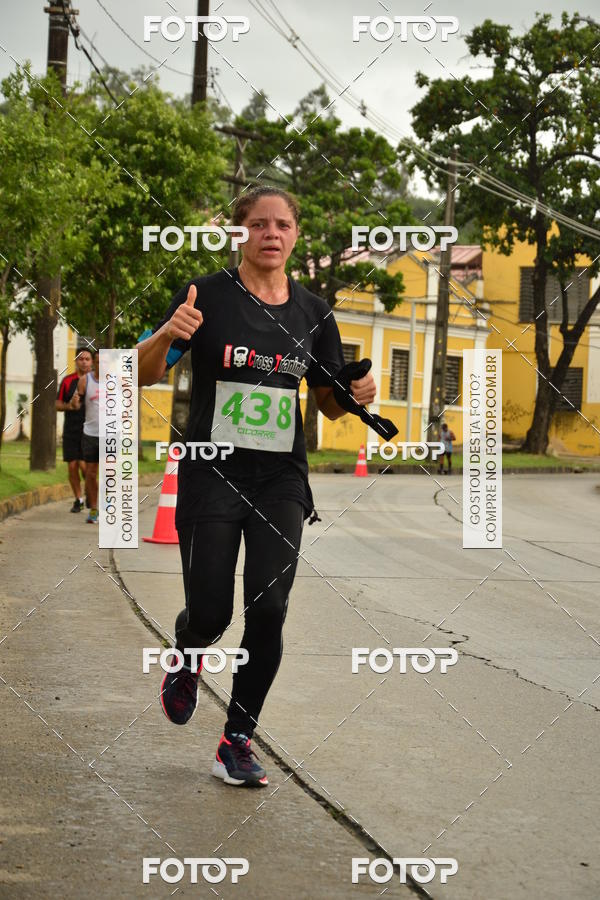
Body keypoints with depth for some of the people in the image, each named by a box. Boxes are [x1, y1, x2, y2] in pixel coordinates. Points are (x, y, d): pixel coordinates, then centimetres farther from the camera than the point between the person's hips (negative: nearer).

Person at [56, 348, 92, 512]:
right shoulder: (67, 381, 6)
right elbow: (58, 405, 8)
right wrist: (69, 405, -11)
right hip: (70, 431, 2)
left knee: (84, 465, -12)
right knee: (72, 466, 1)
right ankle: (78, 500, 16)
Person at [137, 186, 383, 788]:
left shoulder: (313, 312, 7)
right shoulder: (208, 296, -5)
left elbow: (328, 403, 17)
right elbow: (144, 374, -6)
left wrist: (356, 395, -7)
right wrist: (168, 335, -27)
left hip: (281, 480, 3)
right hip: (212, 473, -3)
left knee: (268, 610, -7)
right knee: (210, 613, -5)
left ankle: (237, 741, 6)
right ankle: (188, 660, 33)